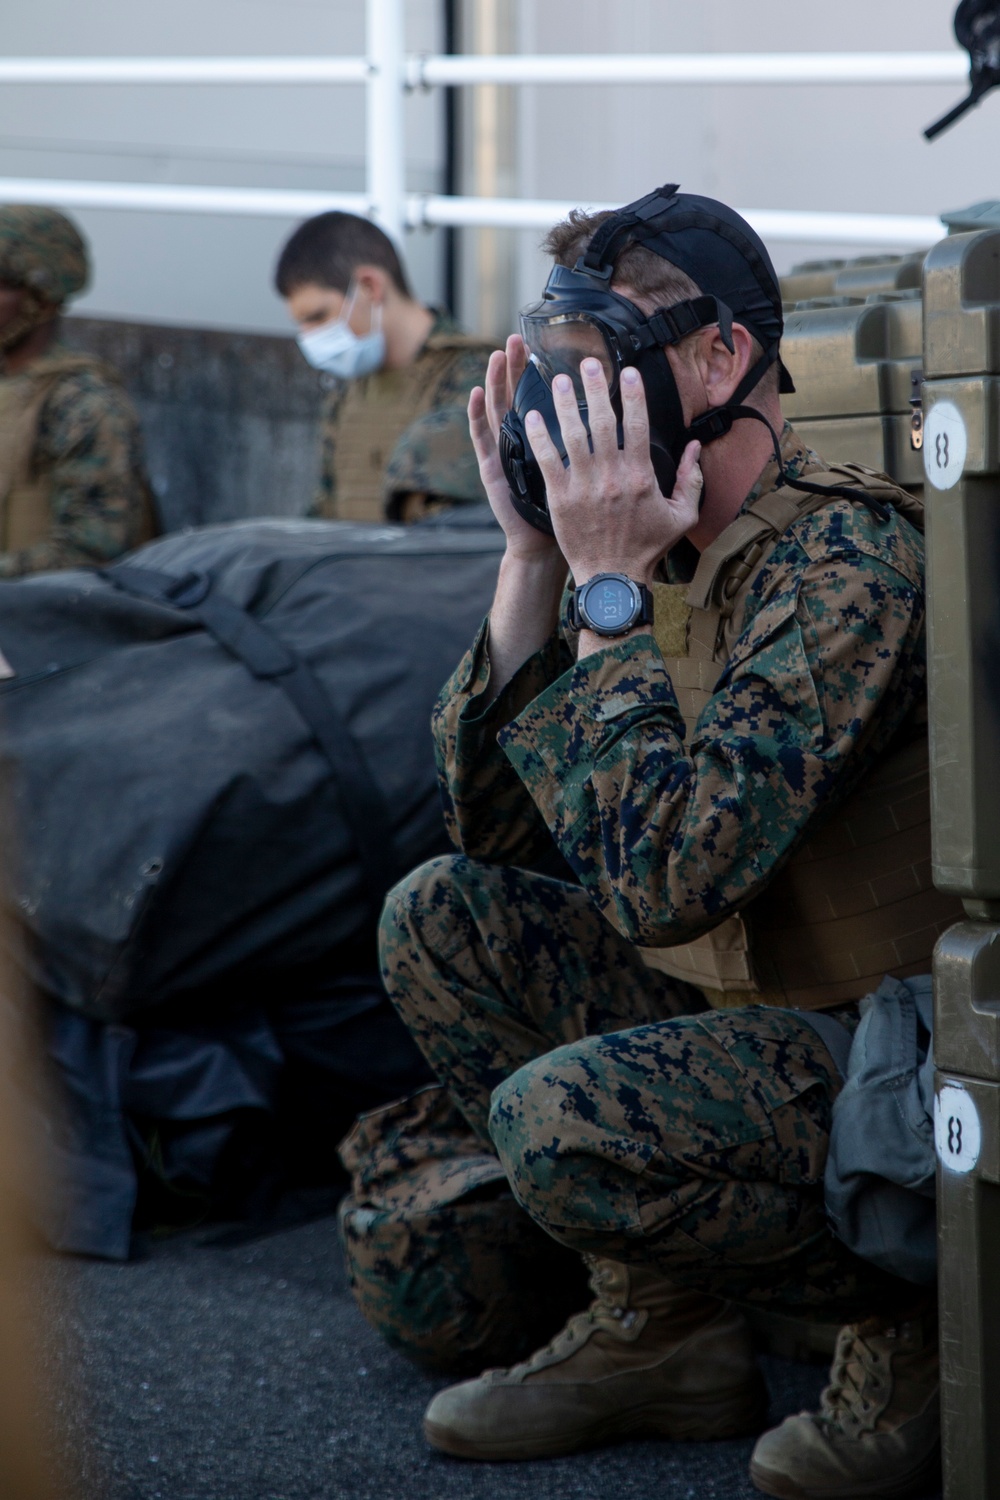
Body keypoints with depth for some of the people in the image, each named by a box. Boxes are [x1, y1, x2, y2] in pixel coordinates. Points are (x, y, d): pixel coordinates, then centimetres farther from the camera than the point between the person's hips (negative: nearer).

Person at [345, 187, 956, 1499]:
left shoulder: (843, 562, -22)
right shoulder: (657, 546, 4)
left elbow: (666, 880, -31)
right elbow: (488, 826, 4)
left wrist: (607, 590, -23)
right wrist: (535, 560, -5)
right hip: (742, 1008, 9)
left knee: (565, 1119, -29)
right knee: (438, 915, 2)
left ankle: (915, 1320, -4)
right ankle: (656, 1316, 5)